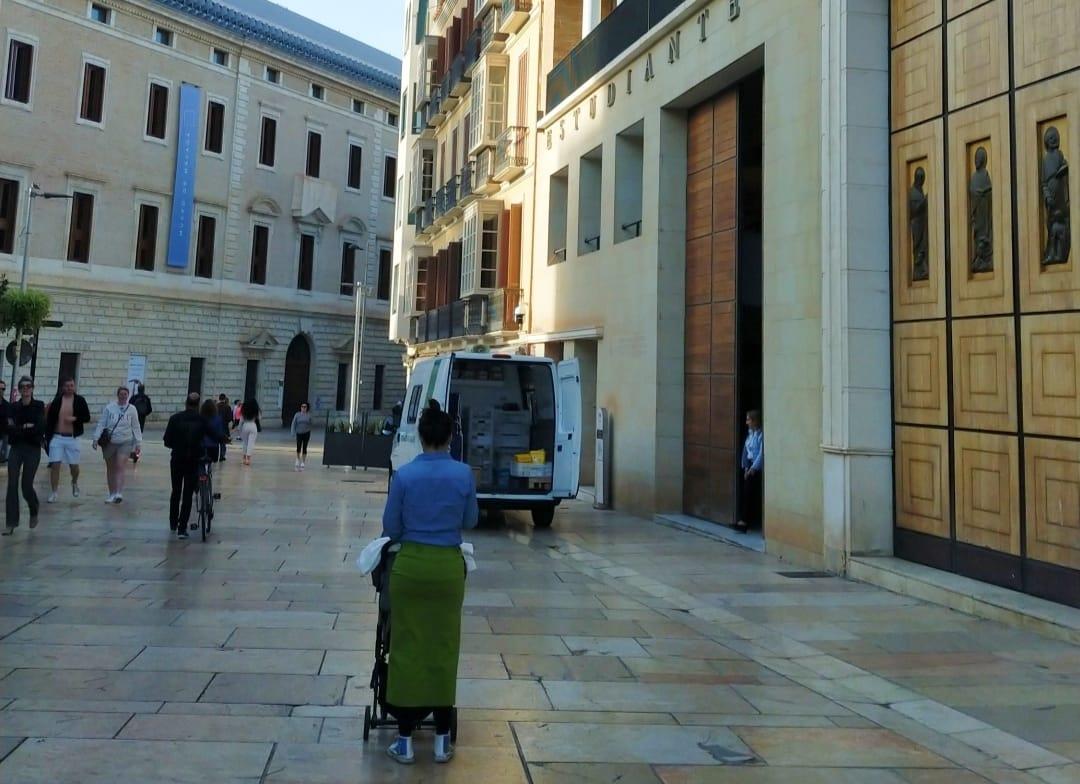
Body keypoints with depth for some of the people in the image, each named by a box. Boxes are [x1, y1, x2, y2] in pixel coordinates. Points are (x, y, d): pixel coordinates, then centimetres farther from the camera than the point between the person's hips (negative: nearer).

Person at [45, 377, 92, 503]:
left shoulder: (80, 400, 0)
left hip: (73, 438, 0)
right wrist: (47, 436, 0)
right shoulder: (57, 400, 1)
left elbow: (87, 417, 1)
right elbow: (49, 419, 4)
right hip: (57, 437, 0)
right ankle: (53, 493, 5)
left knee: (74, 465, 8)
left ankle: (74, 483, 39)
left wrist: (75, 418, -17)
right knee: (55, 465, -3)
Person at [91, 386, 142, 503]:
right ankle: (111, 494, 19)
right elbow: (101, 424, 2)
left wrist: (138, 443, 4)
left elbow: (136, 427, 7)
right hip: (109, 442, 1)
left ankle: (119, 493, -20)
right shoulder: (109, 408, 1)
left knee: (120, 467, -14)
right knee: (111, 469, 9)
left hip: (125, 442, -1)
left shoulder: (131, 409, 3)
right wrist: (96, 438, -7)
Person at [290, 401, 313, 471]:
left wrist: (310, 435, 9)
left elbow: (310, 425, 7)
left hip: (306, 433, 0)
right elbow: (294, 424, -1)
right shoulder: (297, 415, -1)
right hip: (299, 433, 0)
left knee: (304, 448, 0)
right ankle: (298, 460, 25)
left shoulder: (309, 415, 0)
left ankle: (303, 463, 9)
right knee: (298, 448, -1)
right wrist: (293, 432, -8)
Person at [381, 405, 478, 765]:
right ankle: (442, 740, 18)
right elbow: (470, 521, 7)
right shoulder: (463, 473, -6)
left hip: (410, 565, -1)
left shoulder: (405, 474, -9)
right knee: (443, 648, 10)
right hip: (448, 566, 1)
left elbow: (390, 527, -1)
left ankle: (405, 740, 14)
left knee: (407, 647, 8)